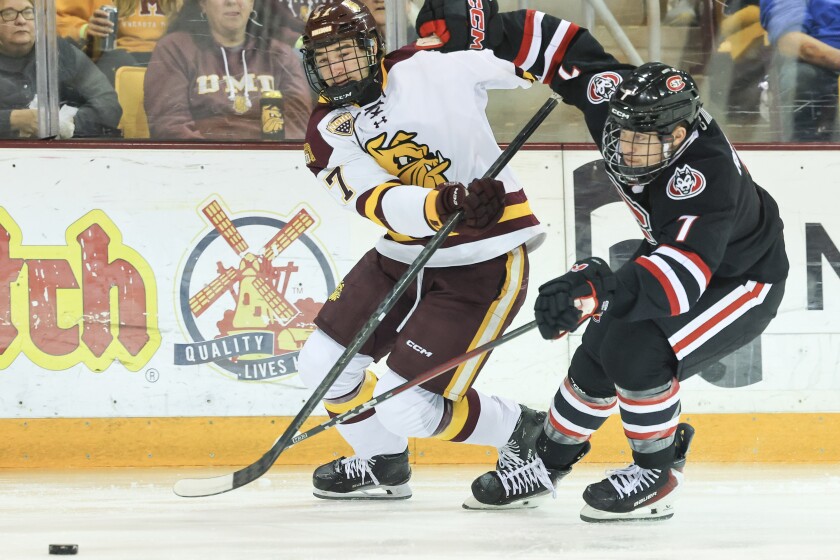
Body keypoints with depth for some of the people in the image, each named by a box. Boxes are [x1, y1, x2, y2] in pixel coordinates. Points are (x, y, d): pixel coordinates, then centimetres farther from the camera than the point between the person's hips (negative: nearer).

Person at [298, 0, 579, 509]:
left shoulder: (434, 65, -12)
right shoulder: (328, 133, -4)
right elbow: (379, 202, -22)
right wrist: (444, 204, -40)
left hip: (485, 262, -6)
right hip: (403, 256, 6)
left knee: (406, 407, -12)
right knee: (323, 364, 8)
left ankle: (524, 436, 12)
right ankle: (384, 465, 33)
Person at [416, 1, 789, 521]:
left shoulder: (706, 175, -43)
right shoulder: (624, 99, -24)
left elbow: (684, 274, -54)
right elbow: (566, 48, -10)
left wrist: (604, 290, -69)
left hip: (742, 278, -8)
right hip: (670, 249, 8)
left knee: (637, 353, -27)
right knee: (597, 358, 9)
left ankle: (658, 474, -5)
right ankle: (547, 459, 33)